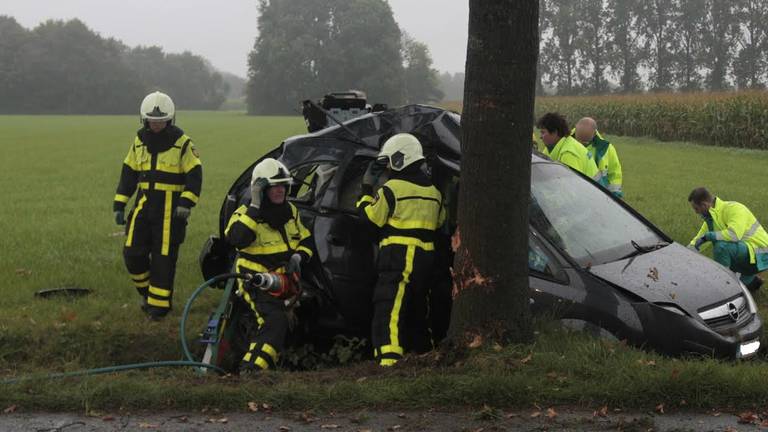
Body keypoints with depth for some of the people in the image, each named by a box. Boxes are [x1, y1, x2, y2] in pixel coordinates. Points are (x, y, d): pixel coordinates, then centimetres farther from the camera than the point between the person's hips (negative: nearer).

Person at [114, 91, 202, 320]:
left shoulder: (182, 143, -5)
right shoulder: (139, 141, 8)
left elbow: (194, 176, -6)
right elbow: (128, 173, 13)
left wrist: (186, 203, -17)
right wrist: (119, 205, 9)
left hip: (171, 209, -4)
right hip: (144, 205, 4)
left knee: (164, 257, -2)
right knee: (133, 253, 0)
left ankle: (159, 303, 8)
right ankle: (147, 292, 22)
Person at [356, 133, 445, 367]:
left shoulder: (392, 188, -8)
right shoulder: (432, 190, 17)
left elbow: (370, 216, -5)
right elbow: (439, 221, 24)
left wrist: (367, 188, 6)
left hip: (399, 254, -8)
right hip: (425, 256, 8)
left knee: (389, 307, -13)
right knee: (417, 306, 20)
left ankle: (388, 359, -24)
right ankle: (424, 351, 27)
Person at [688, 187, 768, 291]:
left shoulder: (733, 208, -20)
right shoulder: (712, 216, 7)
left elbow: (734, 234, -37)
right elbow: (697, 241, 18)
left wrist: (708, 236, -27)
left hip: (760, 256, -9)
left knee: (721, 245, -29)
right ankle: (750, 280, 23)